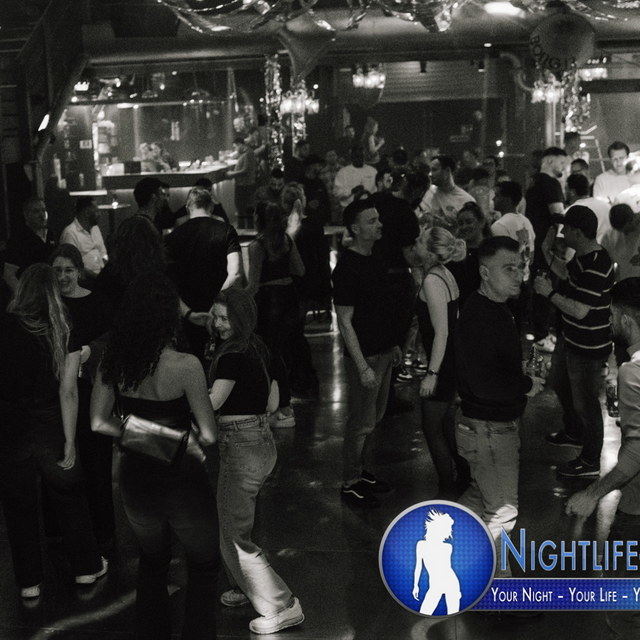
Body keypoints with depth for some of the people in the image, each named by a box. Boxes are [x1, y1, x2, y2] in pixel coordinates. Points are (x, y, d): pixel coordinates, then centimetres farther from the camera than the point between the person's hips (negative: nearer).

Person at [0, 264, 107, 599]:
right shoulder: (64, 335, -7)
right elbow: (68, 391, -11)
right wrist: (70, 441, -9)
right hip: (49, 425, 0)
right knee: (69, 497, 18)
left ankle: (29, 583, 23)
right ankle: (86, 568, 30)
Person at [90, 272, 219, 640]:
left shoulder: (113, 361, -9)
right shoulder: (185, 365, -24)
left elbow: (99, 422, -2)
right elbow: (209, 435, -21)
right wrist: (192, 440, 0)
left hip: (135, 479, 5)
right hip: (182, 479, -5)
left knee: (152, 564, 28)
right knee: (204, 567, 20)